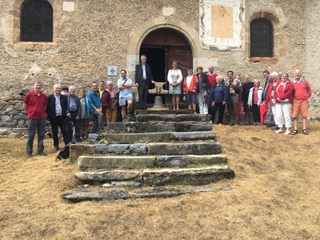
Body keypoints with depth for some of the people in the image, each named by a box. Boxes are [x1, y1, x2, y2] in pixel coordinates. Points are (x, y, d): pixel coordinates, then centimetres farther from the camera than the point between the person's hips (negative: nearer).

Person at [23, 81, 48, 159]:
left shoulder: (44, 96, 4)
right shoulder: (29, 95, -4)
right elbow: (24, 106, 5)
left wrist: (41, 112, 10)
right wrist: (31, 112, 10)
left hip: (42, 118, 3)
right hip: (32, 118, -3)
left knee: (41, 135, 7)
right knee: (30, 135, 3)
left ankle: (40, 150, 17)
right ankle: (28, 152, 11)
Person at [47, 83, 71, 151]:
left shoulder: (64, 97, 9)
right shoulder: (50, 97, 1)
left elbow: (67, 106, 12)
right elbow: (47, 107, 1)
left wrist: (68, 112, -5)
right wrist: (48, 115, -6)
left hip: (63, 117, 1)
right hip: (53, 118, -1)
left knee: (65, 131, -3)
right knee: (54, 132, 8)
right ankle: (56, 145, 18)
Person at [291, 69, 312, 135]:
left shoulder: (304, 81, 3)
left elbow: (309, 90, 12)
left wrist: (307, 96, 10)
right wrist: (292, 98, 6)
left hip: (304, 101, 0)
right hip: (295, 101, 0)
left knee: (304, 115, 3)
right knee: (295, 116, 1)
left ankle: (304, 129, 9)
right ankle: (295, 129, 7)